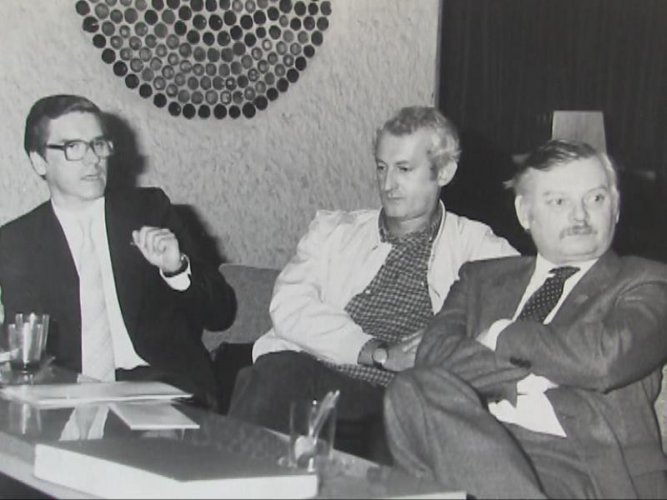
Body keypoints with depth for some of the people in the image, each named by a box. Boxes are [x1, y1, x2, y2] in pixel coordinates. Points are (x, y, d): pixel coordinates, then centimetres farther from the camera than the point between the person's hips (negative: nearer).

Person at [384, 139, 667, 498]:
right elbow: (434, 352, 6)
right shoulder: (483, 278, 25)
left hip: (584, 464, -5)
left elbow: (604, 358, -9)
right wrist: (525, 379, -9)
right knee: (418, 387, -29)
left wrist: (502, 335, 4)